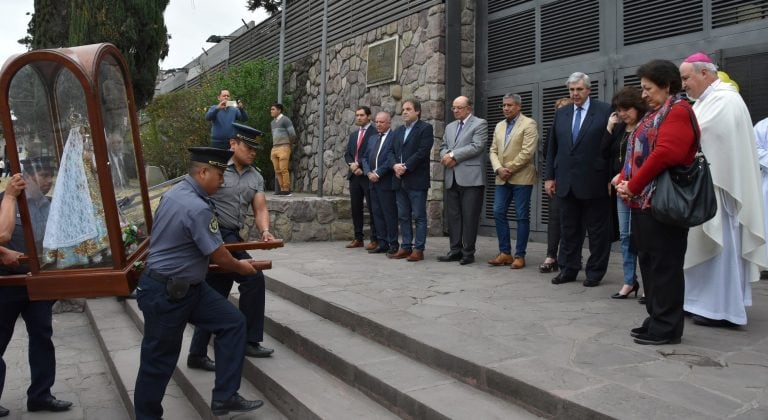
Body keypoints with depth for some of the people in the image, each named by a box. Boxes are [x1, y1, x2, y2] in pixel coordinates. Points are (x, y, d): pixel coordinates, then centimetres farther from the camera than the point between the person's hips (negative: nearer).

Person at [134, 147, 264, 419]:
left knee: (232, 323, 4)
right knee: (159, 360, 7)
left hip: (188, 286, 10)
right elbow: (220, 258, -17)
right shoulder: (197, 208, -26)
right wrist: (241, 267, 4)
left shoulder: (176, 192, 6)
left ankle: (224, 398, 10)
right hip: (165, 294, -10)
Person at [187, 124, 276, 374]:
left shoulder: (256, 177, 13)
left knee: (216, 298, 10)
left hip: (233, 238, 8)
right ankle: (249, 341, 0)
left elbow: (260, 209, 8)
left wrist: (264, 231, -11)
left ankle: (197, 354, 20)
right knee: (253, 278, -14)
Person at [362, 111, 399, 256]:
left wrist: (378, 173, -14)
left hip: (386, 183, -7)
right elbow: (365, 157, 15)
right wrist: (369, 173, -2)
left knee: (390, 214, -2)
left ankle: (393, 245, 4)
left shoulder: (393, 138, -7)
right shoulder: (373, 139, 18)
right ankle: (382, 243, 17)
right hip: (373, 182, 8)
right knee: (377, 214, 10)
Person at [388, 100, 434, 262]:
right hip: (400, 180, 7)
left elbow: (422, 151, -13)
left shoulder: (425, 128, -3)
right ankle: (406, 247, 16)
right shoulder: (398, 131, 19)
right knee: (403, 216, 9)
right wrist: (395, 165, -7)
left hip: (416, 180, -7)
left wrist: (405, 167, -16)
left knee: (419, 216, -2)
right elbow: (391, 151, 13)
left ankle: (418, 249, 1)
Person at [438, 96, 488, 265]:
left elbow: (477, 147, -12)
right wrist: (446, 157, -5)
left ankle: (468, 252, 4)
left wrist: (453, 155, -11)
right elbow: (443, 148, 19)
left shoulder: (480, 124, 0)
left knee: (469, 217, -3)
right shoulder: (449, 127, 22)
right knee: (452, 216, 7)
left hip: (470, 178, -6)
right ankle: (455, 250, 15)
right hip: (452, 178, 6)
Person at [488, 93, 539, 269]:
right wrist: (499, 169, -6)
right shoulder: (499, 126, 16)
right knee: (498, 213, 3)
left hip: (521, 177, -6)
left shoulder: (529, 124, -4)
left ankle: (519, 256, 6)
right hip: (502, 179, 6)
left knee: (522, 216, 0)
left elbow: (527, 152, -13)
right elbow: (493, 151, 12)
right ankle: (505, 253, 12)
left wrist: (508, 169, -12)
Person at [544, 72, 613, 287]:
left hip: (594, 182, -4)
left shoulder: (605, 111, -3)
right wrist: (549, 176, 6)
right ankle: (568, 269, 22)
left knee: (597, 230, 6)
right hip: (566, 182, 5)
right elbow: (552, 147, 11)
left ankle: (595, 272, 17)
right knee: (568, 229, 12)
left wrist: (612, 178, -10)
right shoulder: (561, 114, 11)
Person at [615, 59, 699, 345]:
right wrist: (623, 181, 1)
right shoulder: (653, 114, 20)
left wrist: (633, 186, -15)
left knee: (664, 265, -3)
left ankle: (666, 329, 5)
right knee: (648, 262, 13)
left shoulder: (678, 111, -10)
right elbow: (635, 154, 18)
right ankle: (656, 320, 23)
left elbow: (664, 155, -22)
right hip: (643, 202, 10)